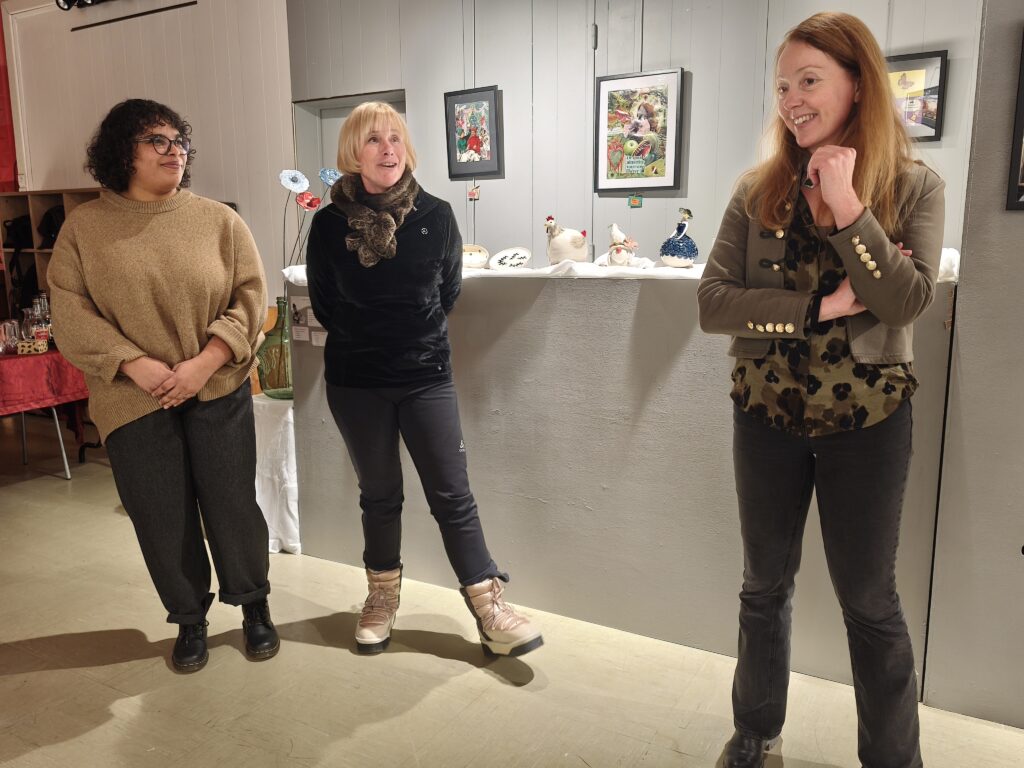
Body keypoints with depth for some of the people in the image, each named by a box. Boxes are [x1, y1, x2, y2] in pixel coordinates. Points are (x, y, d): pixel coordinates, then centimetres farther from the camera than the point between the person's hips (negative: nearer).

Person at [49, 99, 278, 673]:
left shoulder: (219, 220, 2)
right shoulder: (84, 227, 2)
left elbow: (251, 298, -4)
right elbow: (70, 313, -3)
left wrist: (205, 362, -15)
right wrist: (136, 365, -15)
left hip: (219, 392, 0)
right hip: (134, 401, 1)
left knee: (233, 504, 5)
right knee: (162, 518, 9)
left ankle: (255, 606, 28)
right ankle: (190, 620, 30)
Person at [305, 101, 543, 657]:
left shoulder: (435, 215, -6)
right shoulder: (330, 222, -7)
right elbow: (323, 303, 7)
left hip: (426, 376, 0)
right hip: (356, 382, 1)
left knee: (452, 494, 0)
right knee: (379, 495, 13)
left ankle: (489, 610, 10)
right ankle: (382, 598, 32)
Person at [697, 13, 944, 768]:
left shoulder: (915, 187, -4)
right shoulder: (758, 191, -1)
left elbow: (906, 303, -18)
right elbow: (712, 303, -10)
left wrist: (847, 206, -22)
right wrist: (821, 308, -19)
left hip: (868, 420, -1)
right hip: (767, 415, 2)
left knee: (869, 600, 11)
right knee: (765, 585, 16)